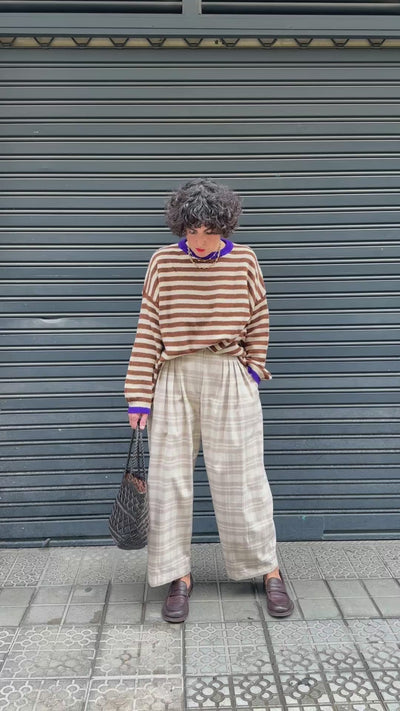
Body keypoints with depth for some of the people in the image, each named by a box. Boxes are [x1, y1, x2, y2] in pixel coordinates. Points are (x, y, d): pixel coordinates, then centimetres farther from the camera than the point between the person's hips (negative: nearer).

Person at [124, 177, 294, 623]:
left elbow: (258, 321, 11)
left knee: (241, 477, 5)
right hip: (175, 380, 1)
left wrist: (254, 369, 3)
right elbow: (147, 330, -2)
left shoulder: (244, 261, 1)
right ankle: (179, 576, 21)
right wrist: (140, 395, -5)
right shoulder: (163, 262, -1)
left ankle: (268, 571, 22)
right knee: (169, 478, 4)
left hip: (230, 380, 0)